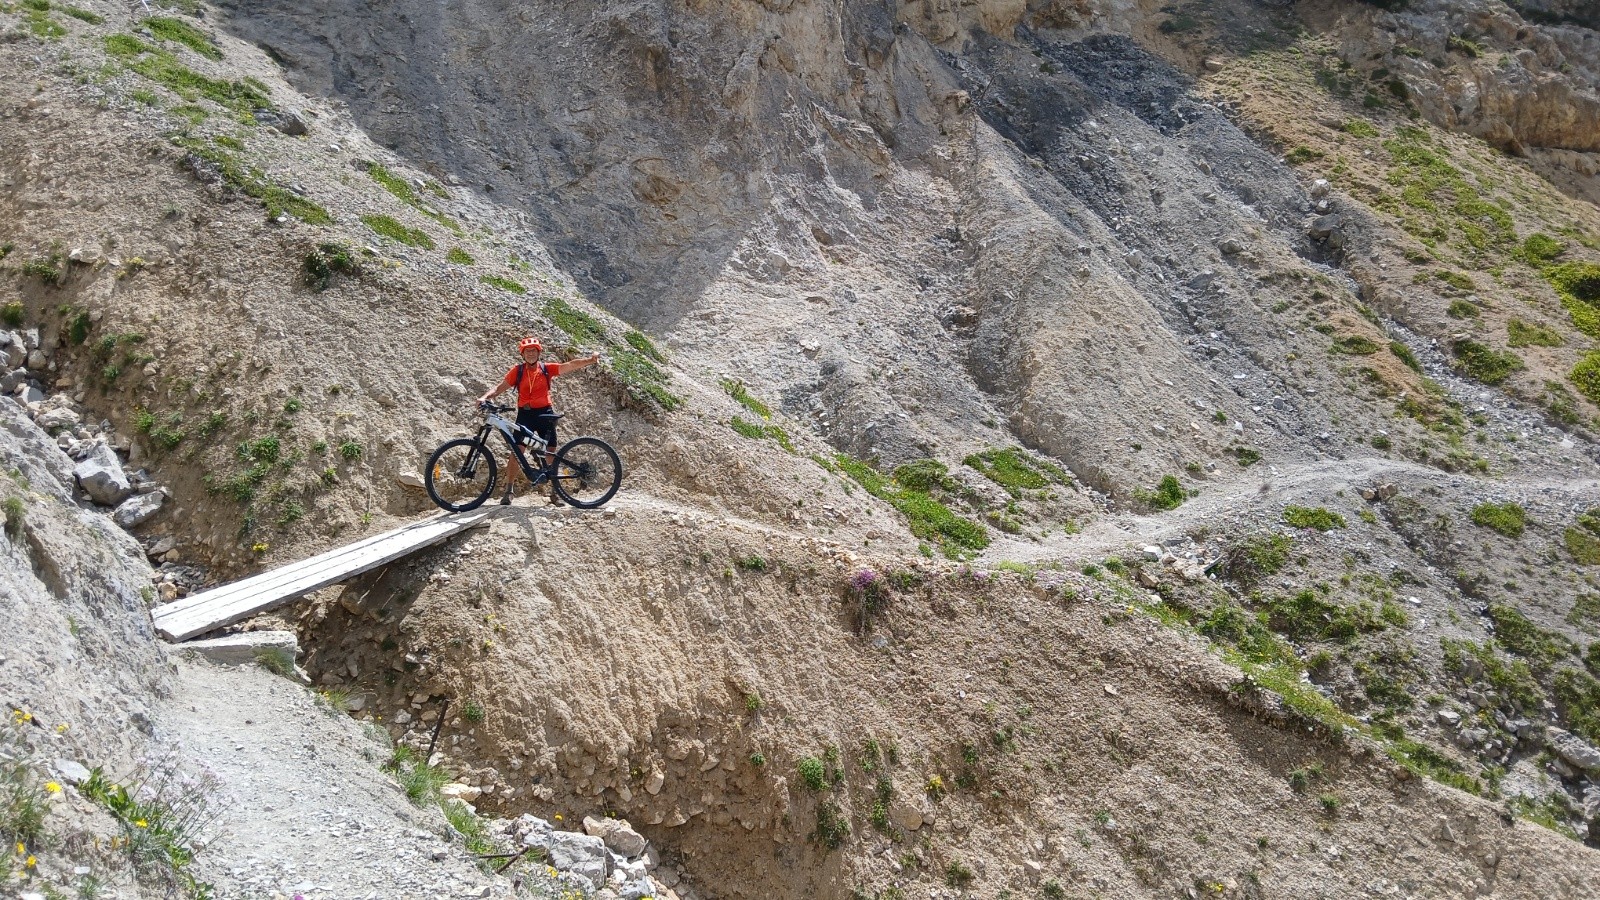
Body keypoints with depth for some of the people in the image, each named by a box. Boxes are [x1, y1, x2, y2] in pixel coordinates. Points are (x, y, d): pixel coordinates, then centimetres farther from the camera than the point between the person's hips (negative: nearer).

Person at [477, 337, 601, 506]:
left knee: (550, 454, 3)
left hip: (544, 414, 1)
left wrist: (590, 360, -20)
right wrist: (485, 397, -18)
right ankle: (508, 492, 0)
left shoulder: (546, 368, 3)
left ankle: (555, 492, 12)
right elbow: (500, 388, -1)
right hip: (525, 414, -1)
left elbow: (570, 365, -6)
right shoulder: (517, 370, 2)